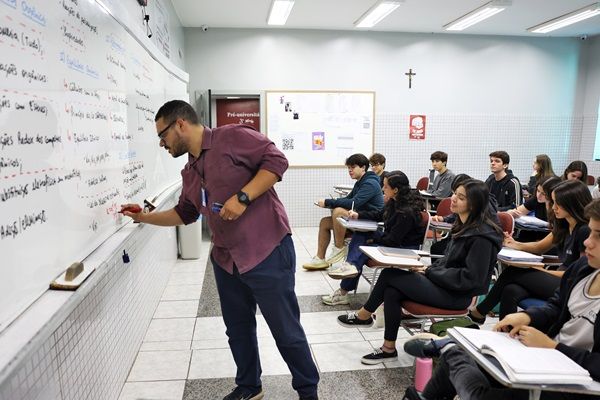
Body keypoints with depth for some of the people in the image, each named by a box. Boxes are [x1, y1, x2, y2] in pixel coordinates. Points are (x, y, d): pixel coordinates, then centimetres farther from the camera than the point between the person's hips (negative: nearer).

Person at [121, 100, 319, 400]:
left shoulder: (233, 137, -9)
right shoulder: (189, 172, 15)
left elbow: (276, 160, -16)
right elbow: (184, 213, 27)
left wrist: (242, 197, -21)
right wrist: (144, 217, 23)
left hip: (267, 253, -8)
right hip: (225, 260, 8)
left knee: (286, 331, 5)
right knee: (238, 328, 18)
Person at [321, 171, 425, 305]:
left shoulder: (407, 212, -28)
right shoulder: (395, 202, -1)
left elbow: (393, 240, -25)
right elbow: (380, 215, 16)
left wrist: (372, 238, -13)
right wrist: (358, 215, 5)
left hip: (403, 248, -9)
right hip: (391, 238, 9)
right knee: (359, 234, -6)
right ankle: (350, 265, -23)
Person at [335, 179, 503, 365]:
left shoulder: (482, 236, -19)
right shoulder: (464, 225, 8)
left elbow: (470, 278, -21)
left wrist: (430, 272, -15)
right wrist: (430, 268, -1)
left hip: (458, 294, -8)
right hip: (445, 283, 8)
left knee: (390, 275, -15)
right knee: (391, 292, -13)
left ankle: (364, 314, 6)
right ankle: (389, 349, 2)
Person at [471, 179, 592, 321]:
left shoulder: (585, 231, -16)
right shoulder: (563, 225, 10)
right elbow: (540, 247, 20)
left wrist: (545, 271, -14)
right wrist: (515, 244, 1)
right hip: (559, 277, 7)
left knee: (512, 272, -14)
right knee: (511, 291, -21)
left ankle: (480, 311, 2)